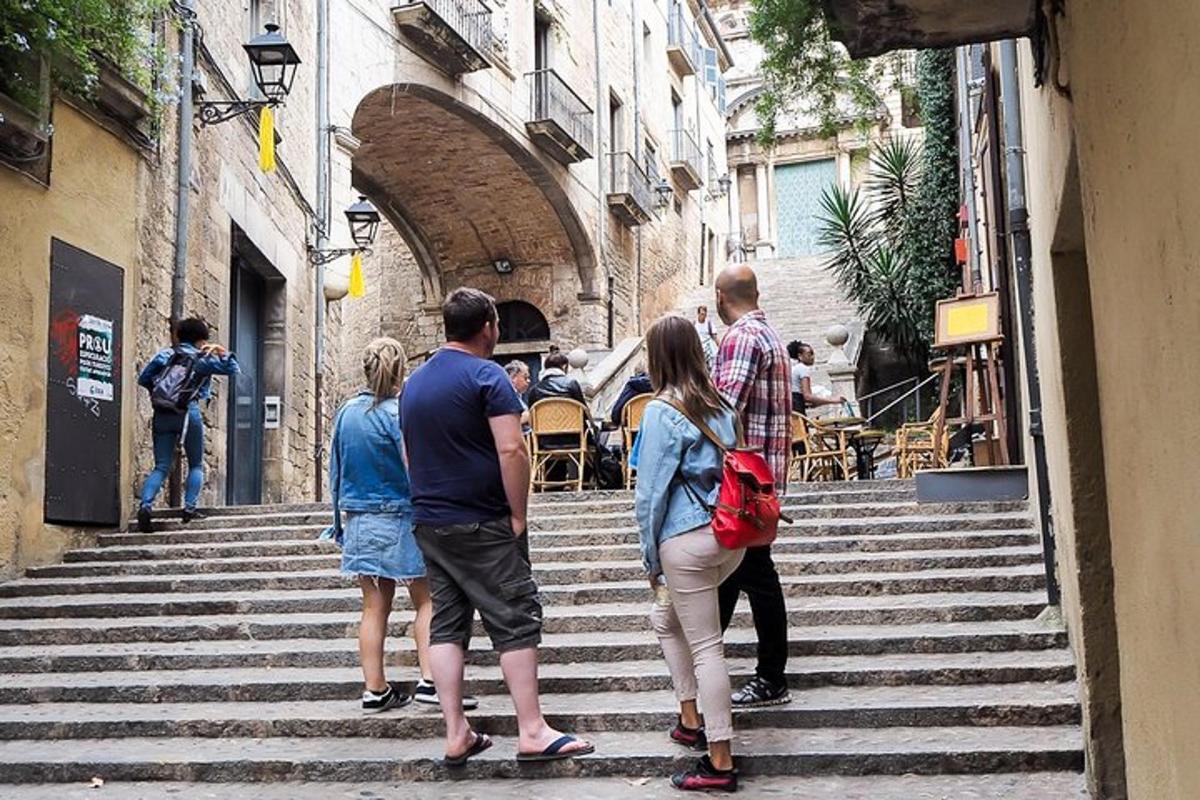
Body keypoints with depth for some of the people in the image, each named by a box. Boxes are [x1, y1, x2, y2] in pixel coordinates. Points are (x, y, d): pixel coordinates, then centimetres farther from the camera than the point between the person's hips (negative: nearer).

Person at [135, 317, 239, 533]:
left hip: (162, 415, 3)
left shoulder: (164, 354, 11)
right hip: (188, 413, -3)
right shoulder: (202, 359, 4)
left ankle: (145, 505, -15)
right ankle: (190, 508, 0)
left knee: (161, 467, 5)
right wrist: (221, 351, 7)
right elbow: (233, 369, 7)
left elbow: (143, 379, 12)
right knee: (196, 465, 13)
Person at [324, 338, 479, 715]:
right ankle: (430, 681, -3)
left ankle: (375, 690, 12)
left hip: (358, 521, 6)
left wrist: (340, 520, 20)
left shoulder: (346, 413, 5)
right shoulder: (399, 413, -14)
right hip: (399, 518, -6)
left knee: (374, 607, 10)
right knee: (426, 601, 4)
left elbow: (335, 471, 11)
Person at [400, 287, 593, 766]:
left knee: (446, 624, 9)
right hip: (481, 525, -7)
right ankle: (532, 732, 2)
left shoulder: (413, 383, 13)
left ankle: (456, 735, 10)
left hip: (430, 524, 7)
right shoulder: (485, 374, -11)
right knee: (515, 622, 0)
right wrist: (518, 515, -13)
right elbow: (511, 450, -20)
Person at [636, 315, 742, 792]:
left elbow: (651, 493, -10)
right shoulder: (719, 404, 9)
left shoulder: (662, 412, -11)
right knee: (665, 619, 25)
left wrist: (650, 557, -1)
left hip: (687, 540, -7)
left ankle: (720, 764, 9)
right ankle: (691, 721, 30)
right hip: (732, 536, 7)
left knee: (705, 648, 1)